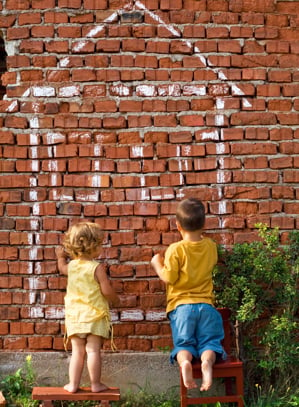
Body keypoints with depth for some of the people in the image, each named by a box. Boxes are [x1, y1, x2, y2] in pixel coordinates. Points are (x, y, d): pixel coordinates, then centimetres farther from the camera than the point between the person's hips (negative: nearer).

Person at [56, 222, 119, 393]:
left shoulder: (71, 265, 4)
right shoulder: (97, 267, -13)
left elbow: (62, 268, 28)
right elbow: (106, 291, -15)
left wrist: (61, 257, 48)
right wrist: (115, 298, 7)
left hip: (74, 315, 5)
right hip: (94, 315, -5)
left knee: (77, 351, 10)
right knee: (93, 350, -1)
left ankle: (73, 384, 12)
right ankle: (96, 384, 5)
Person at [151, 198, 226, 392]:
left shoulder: (175, 249, -10)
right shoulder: (211, 246, 5)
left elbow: (169, 278, -10)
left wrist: (157, 264, 8)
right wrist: (200, 235, 31)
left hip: (181, 306, -2)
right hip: (206, 305, 2)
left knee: (184, 343, 4)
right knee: (210, 341, 4)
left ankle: (185, 361, -31)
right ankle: (207, 360, -31)